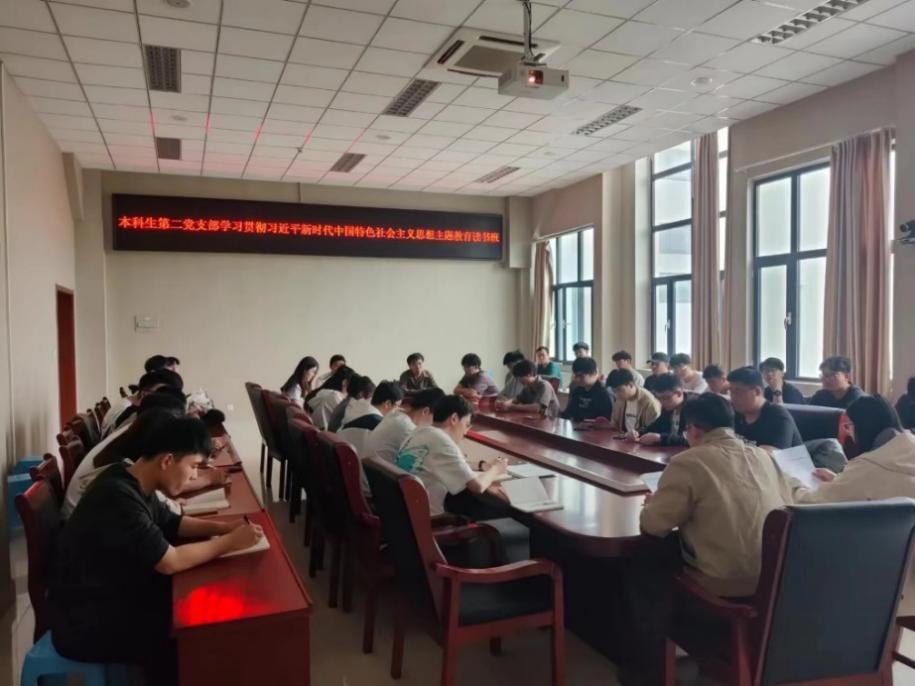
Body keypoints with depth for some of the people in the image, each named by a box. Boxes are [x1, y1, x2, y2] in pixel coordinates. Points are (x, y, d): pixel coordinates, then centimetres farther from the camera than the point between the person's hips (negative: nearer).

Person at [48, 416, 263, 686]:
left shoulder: (134, 482, -1)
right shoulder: (118, 496, -30)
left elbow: (171, 523, 13)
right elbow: (170, 562, -29)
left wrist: (221, 527, -2)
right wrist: (230, 542, -18)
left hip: (113, 594, 9)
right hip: (85, 623, -9)